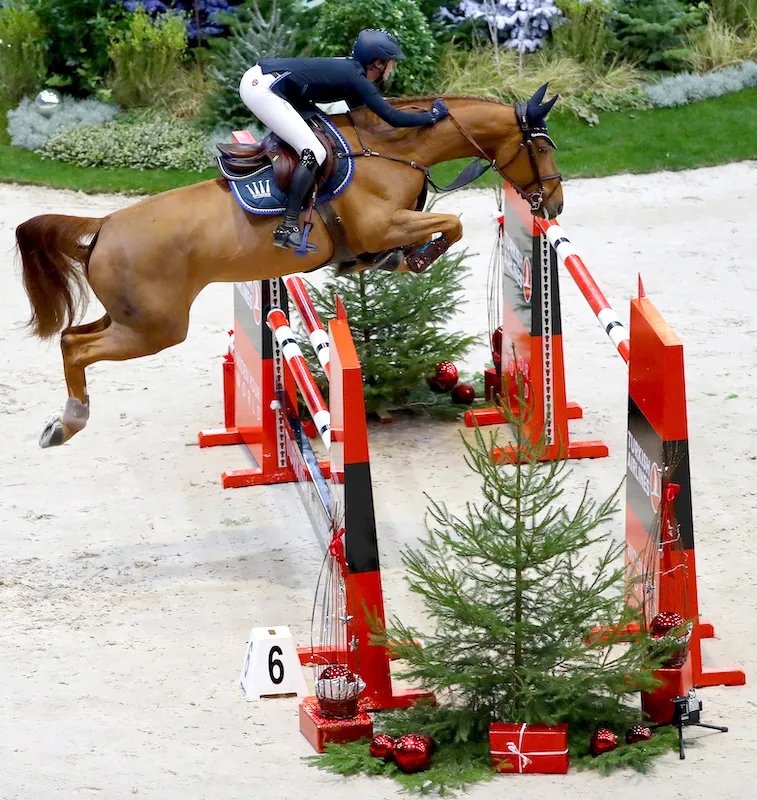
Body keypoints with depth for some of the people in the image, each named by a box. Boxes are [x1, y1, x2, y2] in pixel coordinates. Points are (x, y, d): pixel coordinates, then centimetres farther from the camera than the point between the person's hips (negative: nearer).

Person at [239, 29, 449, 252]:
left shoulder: (350, 69, 17)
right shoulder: (355, 79, -9)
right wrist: (432, 116, 1)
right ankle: (287, 229, -16)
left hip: (258, 79, 10)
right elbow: (393, 118, -12)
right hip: (262, 89, -10)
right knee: (314, 152, -12)